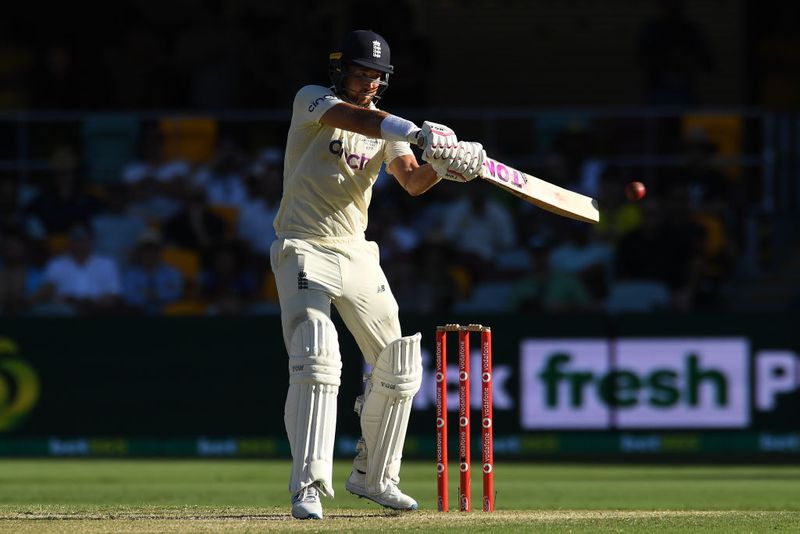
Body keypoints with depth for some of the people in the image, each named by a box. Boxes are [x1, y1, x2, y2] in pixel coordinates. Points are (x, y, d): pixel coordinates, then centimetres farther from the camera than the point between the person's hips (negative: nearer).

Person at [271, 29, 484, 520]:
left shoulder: (386, 129, 11)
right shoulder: (312, 100, -5)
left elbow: (412, 181, -4)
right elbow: (356, 119, -27)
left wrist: (441, 166, -27)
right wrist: (419, 133, -41)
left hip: (357, 255, 6)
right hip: (305, 253, -6)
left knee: (399, 371, 7)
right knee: (317, 362, -23)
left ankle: (373, 477, 24)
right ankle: (308, 488, -25)